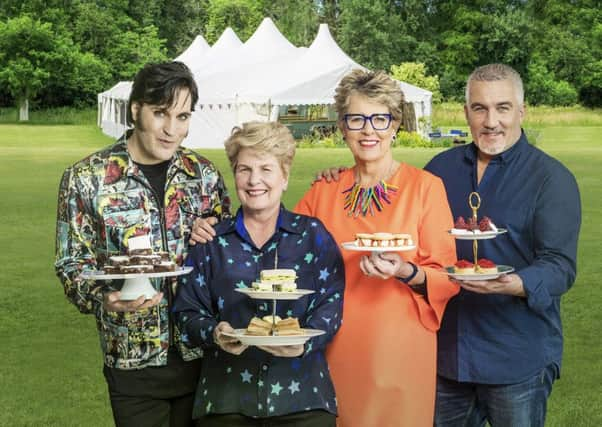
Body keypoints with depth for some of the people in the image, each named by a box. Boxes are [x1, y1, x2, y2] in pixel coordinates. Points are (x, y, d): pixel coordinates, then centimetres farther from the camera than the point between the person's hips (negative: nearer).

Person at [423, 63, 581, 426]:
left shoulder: (552, 178, -7)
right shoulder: (443, 167, 8)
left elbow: (560, 266, -14)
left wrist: (516, 285, -36)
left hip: (518, 359, -4)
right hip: (447, 352, 4)